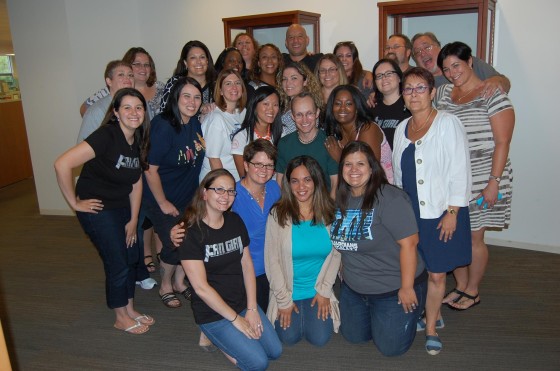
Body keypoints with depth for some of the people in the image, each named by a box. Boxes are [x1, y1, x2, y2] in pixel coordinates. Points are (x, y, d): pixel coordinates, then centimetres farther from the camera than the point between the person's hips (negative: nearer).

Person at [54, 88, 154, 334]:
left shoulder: (137, 140, 1)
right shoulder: (107, 136, -24)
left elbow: (136, 182, 7)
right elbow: (62, 164, -30)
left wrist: (133, 220, 6)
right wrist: (74, 203, -20)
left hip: (121, 207, 8)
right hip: (97, 209, -8)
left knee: (131, 258, 14)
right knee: (117, 264, 1)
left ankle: (130, 309, 34)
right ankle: (121, 318, 22)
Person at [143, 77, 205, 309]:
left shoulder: (195, 123, -2)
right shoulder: (163, 126, -24)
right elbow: (150, 169, -21)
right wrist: (163, 203, -16)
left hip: (188, 196, 7)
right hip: (163, 199, -6)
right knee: (174, 245, -2)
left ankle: (179, 282, 35)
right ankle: (165, 287, 27)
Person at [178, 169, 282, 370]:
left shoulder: (235, 221, 3)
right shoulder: (191, 232, -17)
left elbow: (247, 264, 3)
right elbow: (201, 287, -18)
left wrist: (251, 309, -5)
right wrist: (235, 318, -14)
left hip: (243, 303, 6)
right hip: (213, 313, -6)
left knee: (275, 351, 0)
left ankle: (223, 339, 16)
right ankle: (212, 336, 9)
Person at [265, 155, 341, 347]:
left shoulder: (329, 213, -5)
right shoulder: (278, 215, -12)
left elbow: (336, 254, 0)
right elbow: (272, 260, -10)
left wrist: (324, 290, -6)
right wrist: (284, 300, -9)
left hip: (319, 290, 1)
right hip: (287, 291, -1)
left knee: (320, 339, -8)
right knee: (289, 337, -8)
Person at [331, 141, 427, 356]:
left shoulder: (390, 199, -24)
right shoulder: (341, 199, -2)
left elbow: (408, 243, -25)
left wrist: (407, 288, -23)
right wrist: (345, 270, 10)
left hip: (393, 290, -6)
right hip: (353, 288, 7)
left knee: (390, 346, 3)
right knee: (353, 337, 17)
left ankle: (411, 313, 29)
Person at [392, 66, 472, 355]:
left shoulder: (448, 123, -7)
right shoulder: (402, 128, 10)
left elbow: (460, 172, -11)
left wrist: (452, 213, -14)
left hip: (441, 214, -5)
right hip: (409, 213, 5)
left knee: (436, 274, 4)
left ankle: (430, 327, 23)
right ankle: (433, 316, 33)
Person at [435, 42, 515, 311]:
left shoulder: (493, 96, -7)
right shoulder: (443, 94, 9)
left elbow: (502, 143, -10)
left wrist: (494, 182, -15)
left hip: (480, 181, -5)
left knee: (473, 238, 5)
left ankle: (472, 292, 25)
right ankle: (460, 287, 29)